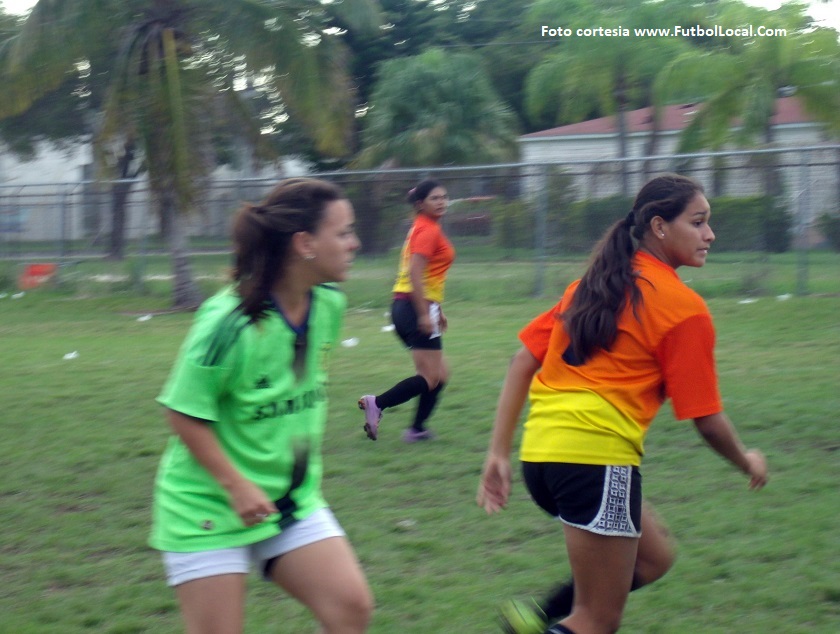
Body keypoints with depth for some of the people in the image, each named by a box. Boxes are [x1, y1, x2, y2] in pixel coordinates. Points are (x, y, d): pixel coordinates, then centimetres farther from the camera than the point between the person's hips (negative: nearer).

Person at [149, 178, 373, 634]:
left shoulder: (329, 305, -3)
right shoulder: (228, 321, -24)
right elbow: (184, 413, -17)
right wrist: (237, 486, -20)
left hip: (293, 499, 6)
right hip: (208, 506, -6)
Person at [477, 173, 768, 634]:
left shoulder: (596, 282, 16)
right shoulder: (684, 309, -4)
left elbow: (524, 360, 12)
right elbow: (707, 420, -1)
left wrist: (499, 452, 12)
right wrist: (748, 462, 18)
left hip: (540, 451, 8)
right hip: (598, 456, -8)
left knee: (655, 554, 24)